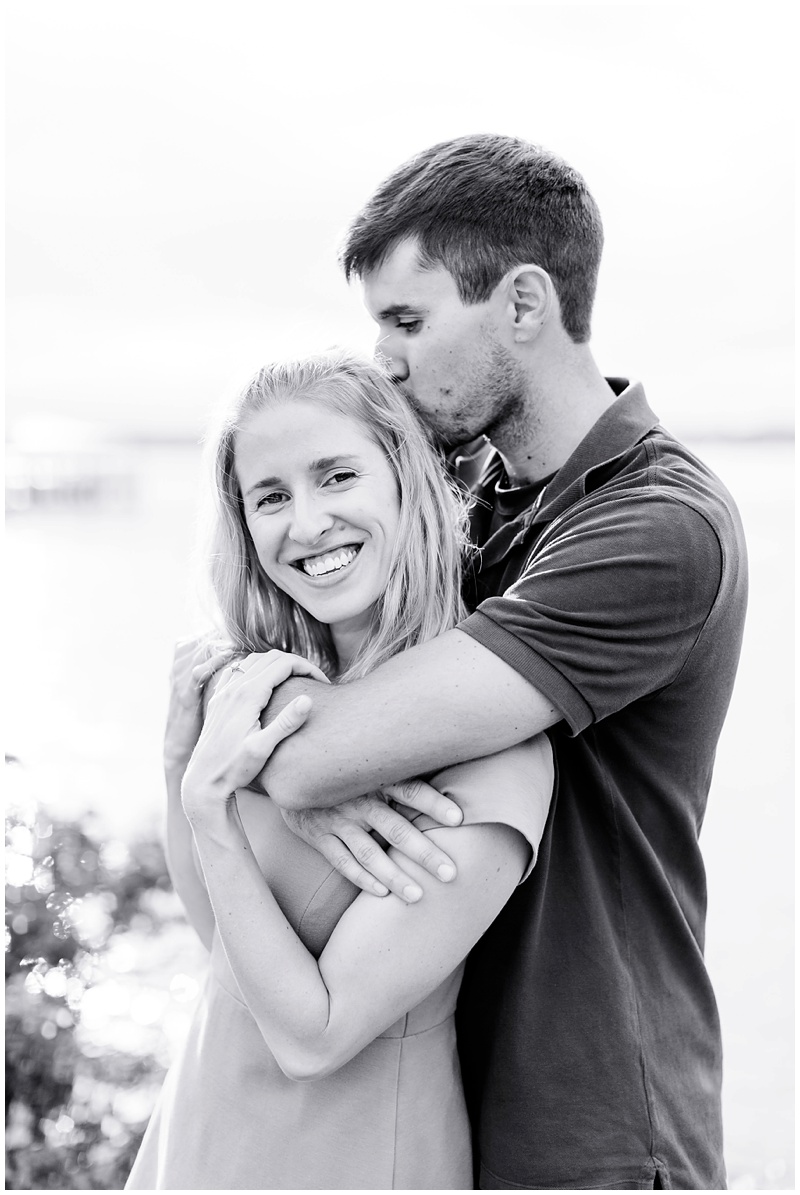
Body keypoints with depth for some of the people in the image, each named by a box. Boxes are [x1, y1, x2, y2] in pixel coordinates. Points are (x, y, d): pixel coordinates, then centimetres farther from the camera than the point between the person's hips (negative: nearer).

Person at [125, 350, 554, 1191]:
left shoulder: (488, 737, -23)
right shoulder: (272, 681, -3)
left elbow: (312, 1036, -22)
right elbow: (219, 932, 6)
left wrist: (210, 806, -25)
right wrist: (182, 757, -6)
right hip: (210, 1112, 6)